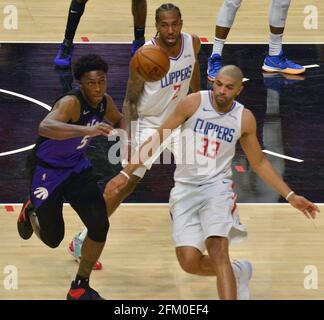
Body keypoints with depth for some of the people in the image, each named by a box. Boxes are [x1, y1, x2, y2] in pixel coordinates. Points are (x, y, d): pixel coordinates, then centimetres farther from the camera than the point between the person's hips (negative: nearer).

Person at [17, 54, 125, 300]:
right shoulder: (71, 103, -32)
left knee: (100, 226, -7)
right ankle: (31, 212, 40)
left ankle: (80, 288, 13)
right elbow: (45, 127, -53)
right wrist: (86, 130, -66)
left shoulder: (104, 102, -8)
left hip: (77, 166, 6)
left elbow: (119, 121, 17)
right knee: (53, 239, 3)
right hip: (46, 169, -6)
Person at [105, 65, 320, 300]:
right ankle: (237, 273, 21)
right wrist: (126, 174, -6)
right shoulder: (194, 103, -8)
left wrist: (290, 196, 9)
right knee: (189, 262, -9)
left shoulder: (245, 119, -1)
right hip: (185, 189, 1)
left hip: (217, 186, 0)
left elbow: (259, 163, 13)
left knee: (217, 250, -24)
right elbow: (159, 138, -3)